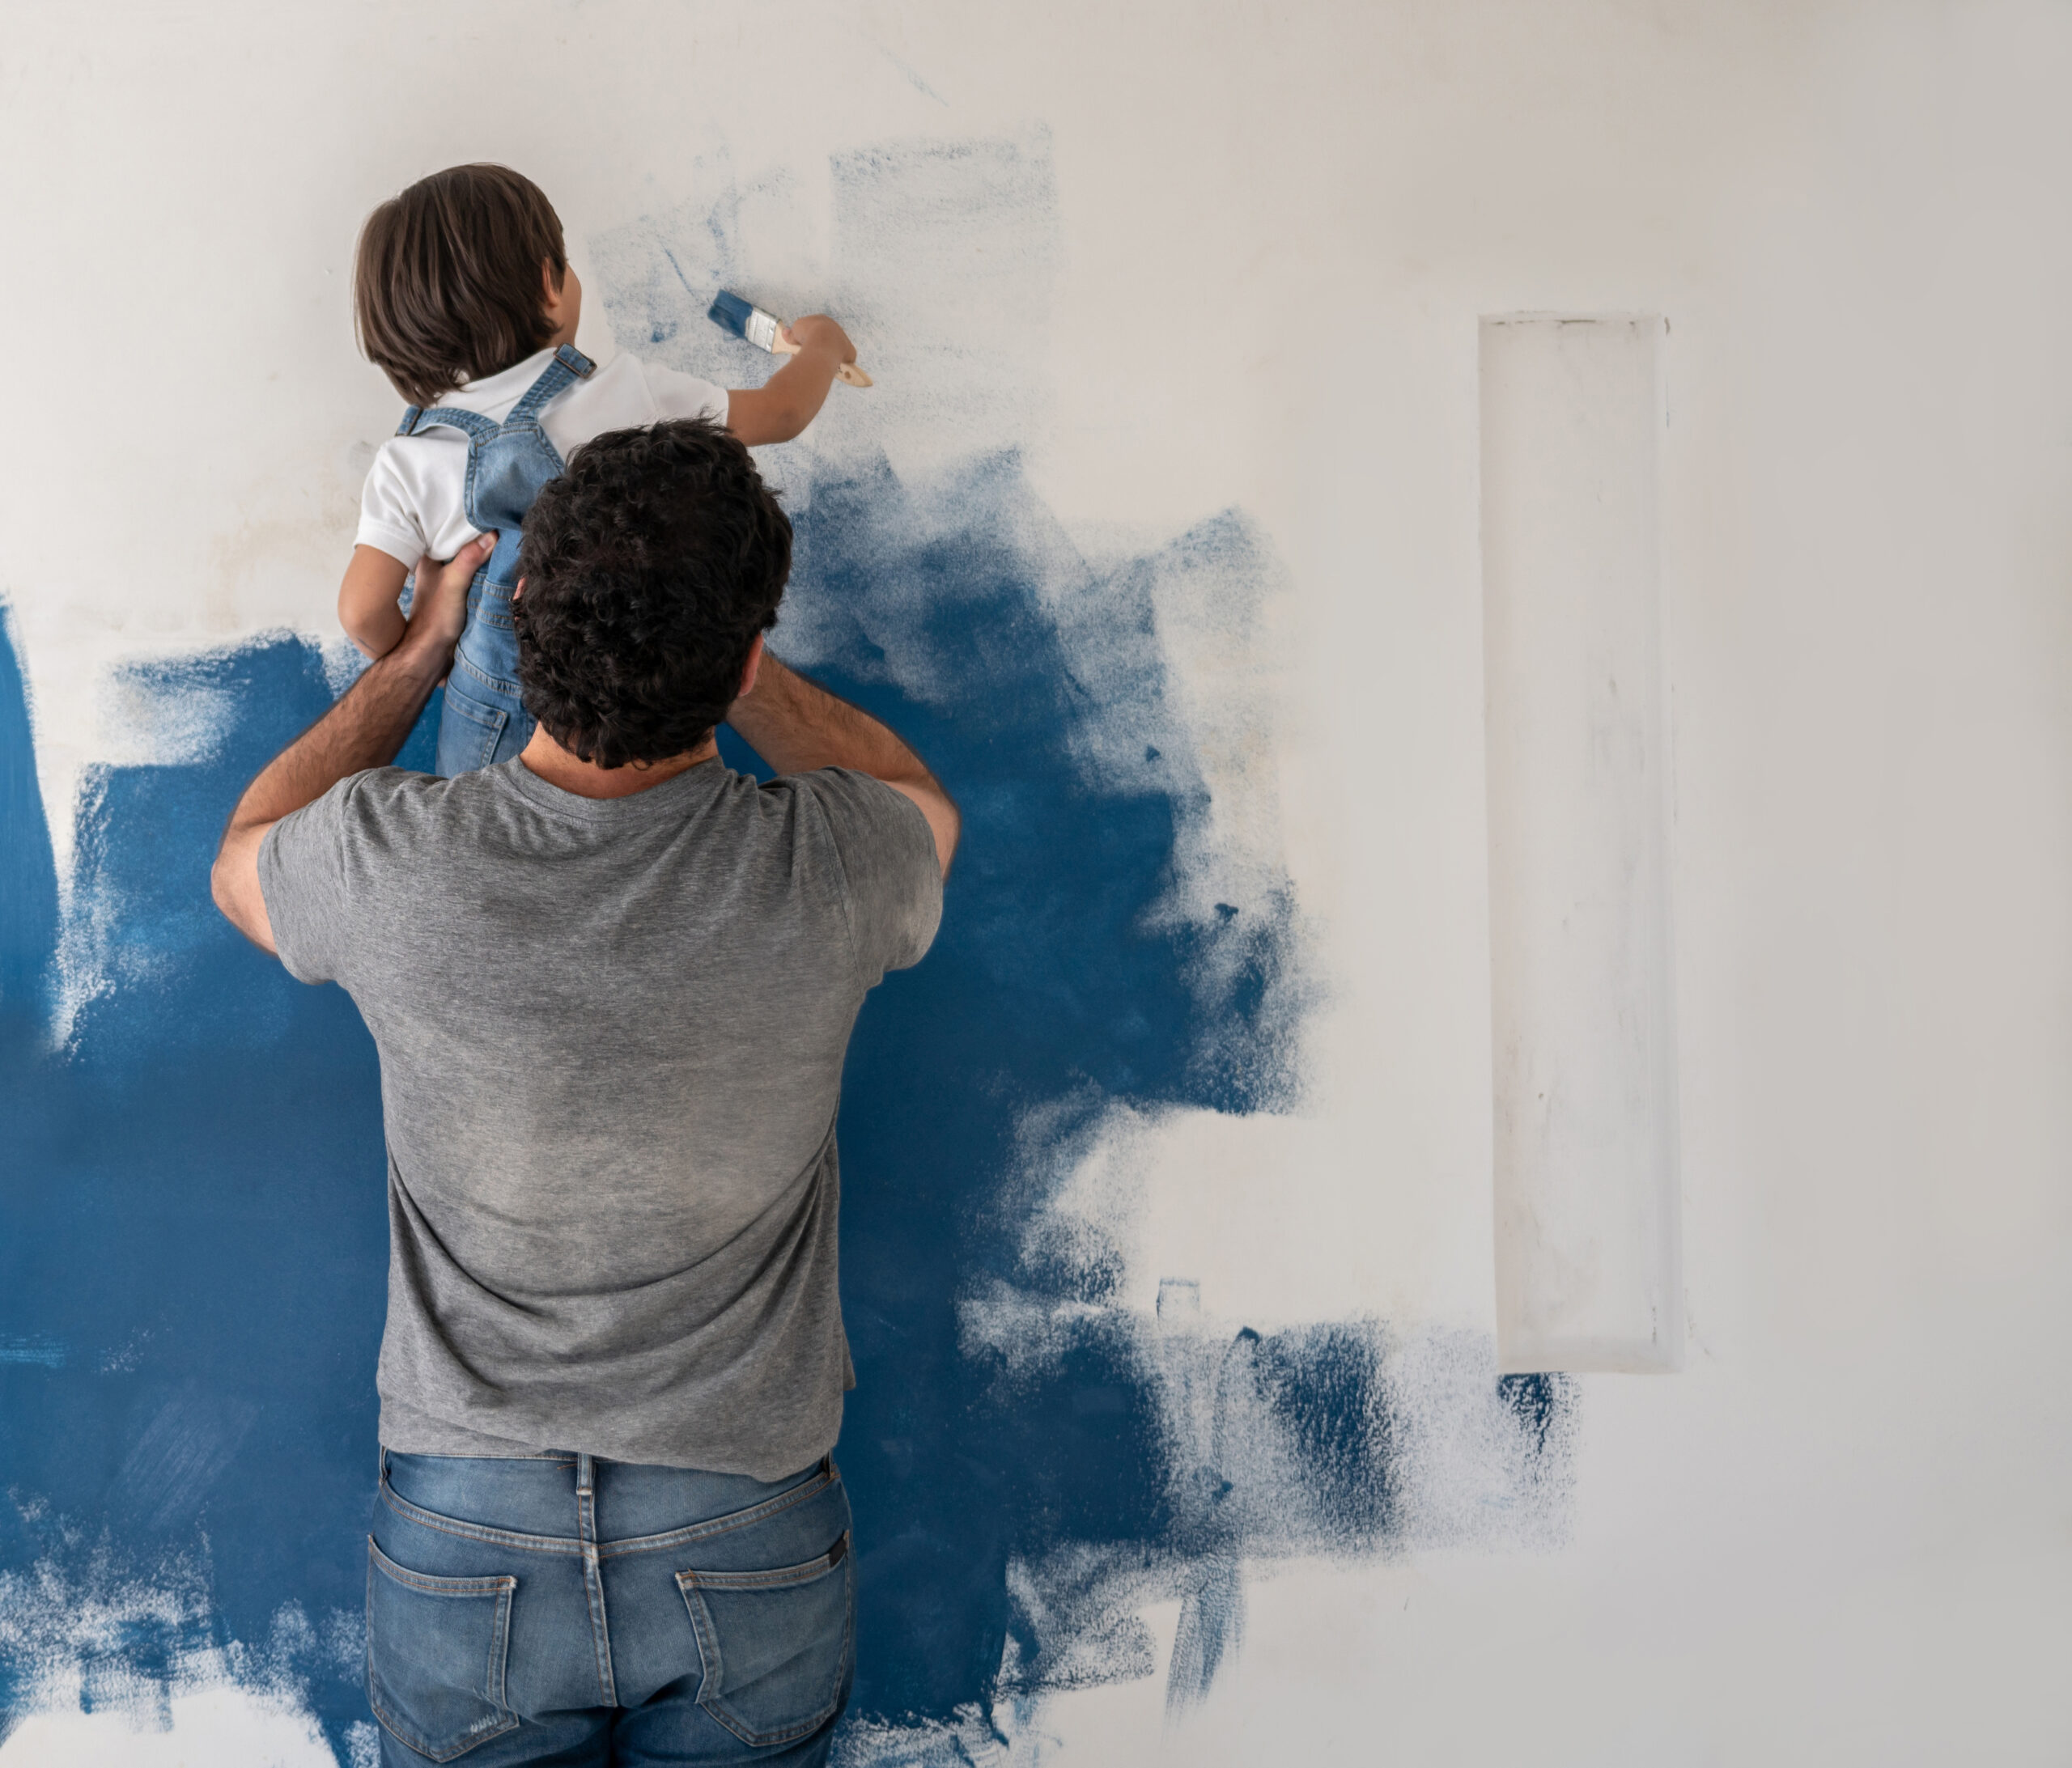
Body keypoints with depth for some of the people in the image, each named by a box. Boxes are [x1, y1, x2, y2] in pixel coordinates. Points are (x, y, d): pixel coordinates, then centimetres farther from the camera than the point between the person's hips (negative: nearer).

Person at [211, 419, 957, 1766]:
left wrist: (418, 654, 15)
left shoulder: (390, 859, -19)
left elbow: (243, 860, 8)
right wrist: (715, 644, 11)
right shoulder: (822, 869, -20)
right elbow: (918, 801, 8)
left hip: (464, 1548, 1)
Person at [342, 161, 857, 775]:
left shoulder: (405, 465, -13)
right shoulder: (630, 395, -15)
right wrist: (821, 345, 21)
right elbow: (781, 413, -1)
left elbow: (363, 613, -16)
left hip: (490, 734, 1)